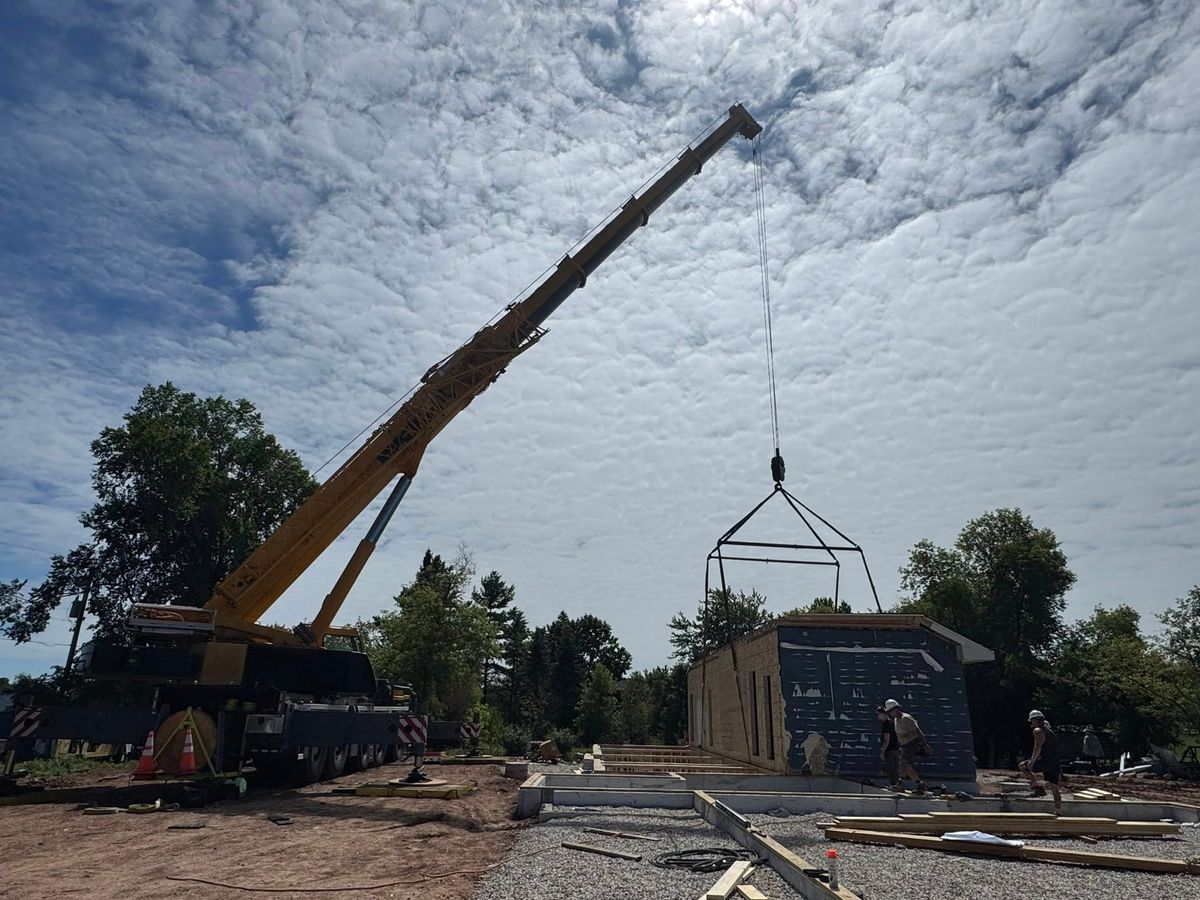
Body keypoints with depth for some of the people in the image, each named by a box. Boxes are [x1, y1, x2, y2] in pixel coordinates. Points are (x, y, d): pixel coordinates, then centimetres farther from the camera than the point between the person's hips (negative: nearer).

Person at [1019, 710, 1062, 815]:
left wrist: (1032, 761, -17)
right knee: (1056, 791, 12)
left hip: (1046, 762, -8)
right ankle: (1059, 813, 12)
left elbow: (1038, 747, -18)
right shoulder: (1051, 731, 23)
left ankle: (1038, 788, -5)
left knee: (1022, 766, 5)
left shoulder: (1038, 731, -4)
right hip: (1056, 765, 8)